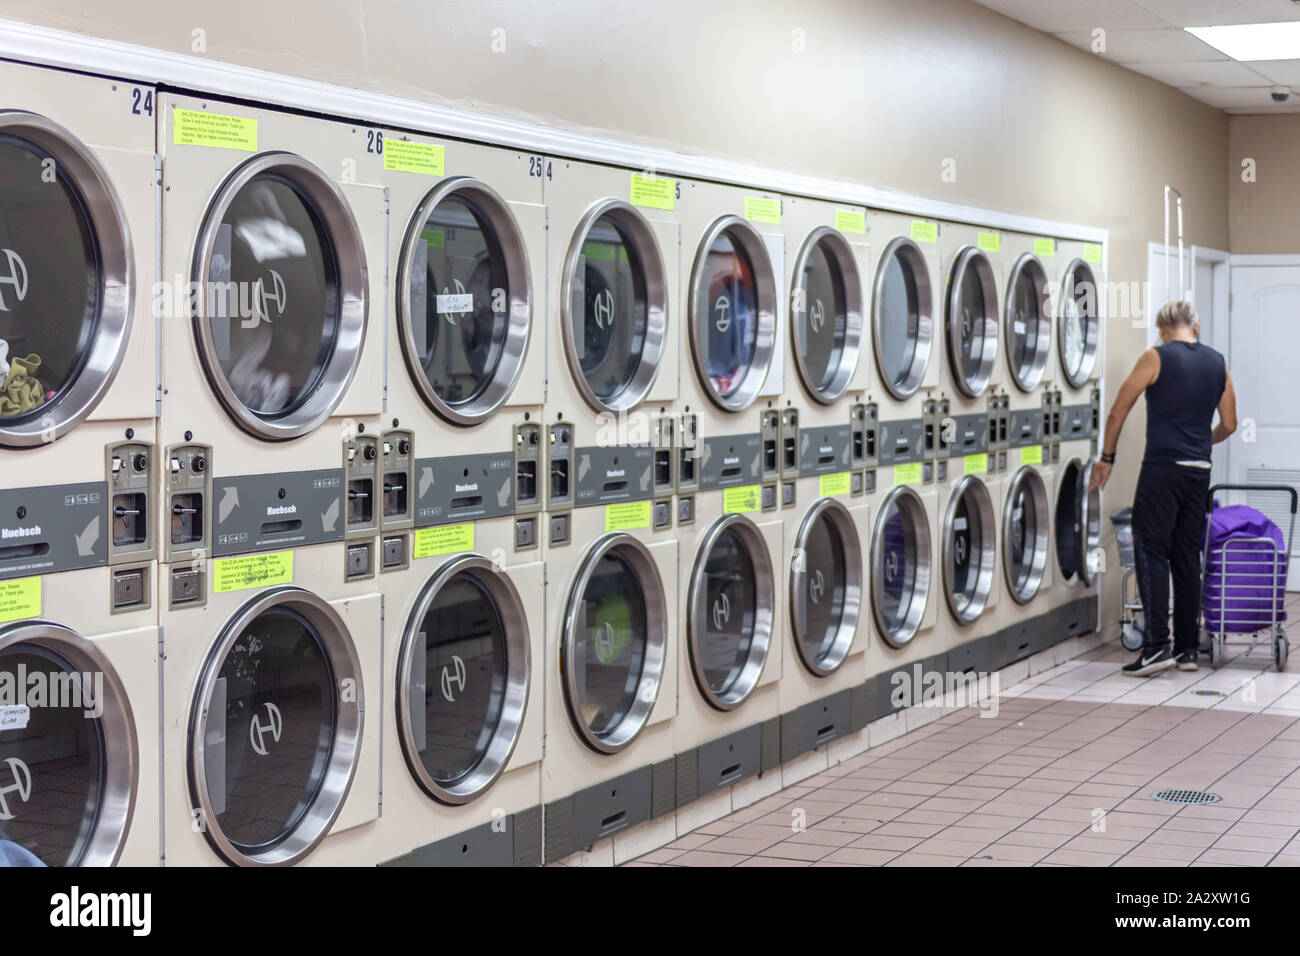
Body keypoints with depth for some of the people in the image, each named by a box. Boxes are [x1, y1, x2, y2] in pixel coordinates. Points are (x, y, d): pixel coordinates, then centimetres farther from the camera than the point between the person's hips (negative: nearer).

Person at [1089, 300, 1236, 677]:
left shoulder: (1156, 358, -4)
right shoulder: (1218, 363, 10)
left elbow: (1118, 413, -2)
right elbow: (1229, 424, 15)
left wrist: (1106, 457, 11)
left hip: (1162, 467, -5)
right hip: (1199, 472, 5)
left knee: (1152, 552, -5)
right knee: (1187, 557, 10)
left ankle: (1157, 645, -13)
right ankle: (1187, 648, 11)